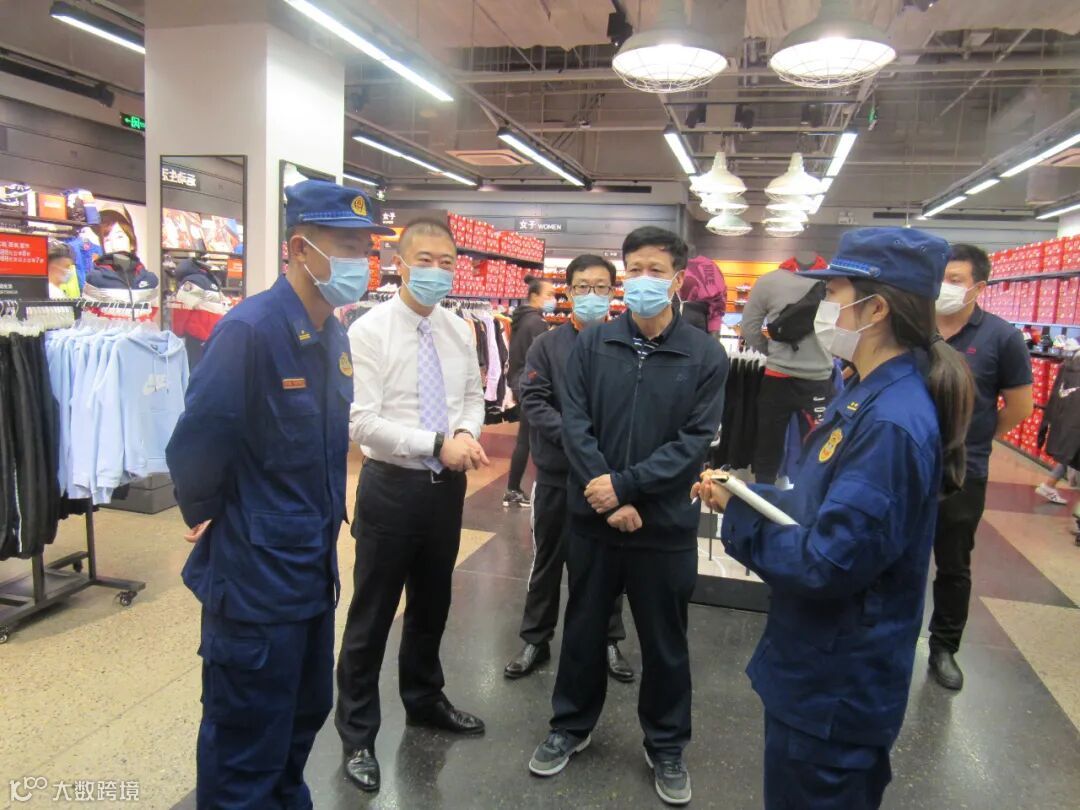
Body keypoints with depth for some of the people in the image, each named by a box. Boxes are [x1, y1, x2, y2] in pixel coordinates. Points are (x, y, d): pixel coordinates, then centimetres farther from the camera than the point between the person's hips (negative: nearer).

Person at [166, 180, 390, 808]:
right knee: (246, 756, 10)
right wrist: (208, 518, -6)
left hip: (314, 568, 8)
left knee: (305, 715, 25)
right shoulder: (251, 330, -22)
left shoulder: (333, 335, 5)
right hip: (254, 577, -8)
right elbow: (195, 447, -22)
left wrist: (324, 516, 11)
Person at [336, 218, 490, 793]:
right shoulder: (368, 332, -14)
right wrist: (437, 444, -23)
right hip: (392, 487, -5)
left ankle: (424, 700, 46)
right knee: (372, 615, 8)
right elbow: (362, 423, -20)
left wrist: (467, 432, -9)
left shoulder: (460, 331, 3)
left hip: (447, 486, 6)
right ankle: (358, 734, 29)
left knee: (432, 605, 22)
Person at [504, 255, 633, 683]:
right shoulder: (547, 345, 0)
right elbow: (533, 400, -7)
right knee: (548, 558, 14)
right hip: (557, 471, 1)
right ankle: (536, 640, 30)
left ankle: (608, 640, 33)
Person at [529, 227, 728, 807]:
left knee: (664, 641, 15)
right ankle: (571, 726, 40)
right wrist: (609, 498, -15)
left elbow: (696, 440, -11)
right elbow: (575, 423, -6)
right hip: (592, 517, 1)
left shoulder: (706, 355, -6)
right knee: (583, 628, 18)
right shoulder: (592, 343, -2)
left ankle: (666, 746, 37)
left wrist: (624, 484, -17)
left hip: (666, 525, -1)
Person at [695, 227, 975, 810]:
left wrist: (736, 512, -16)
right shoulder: (871, 394, 4)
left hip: (837, 682, -9)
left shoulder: (891, 422, -29)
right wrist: (743, 495, -4)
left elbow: (826, 563, -28)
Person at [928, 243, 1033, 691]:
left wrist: (971, 438, 4)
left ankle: (944, 647, 30)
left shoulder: (1001, 337, -9)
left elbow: (1020, 406, -1)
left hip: (962, 473, -2)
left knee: (954, 566, 13)